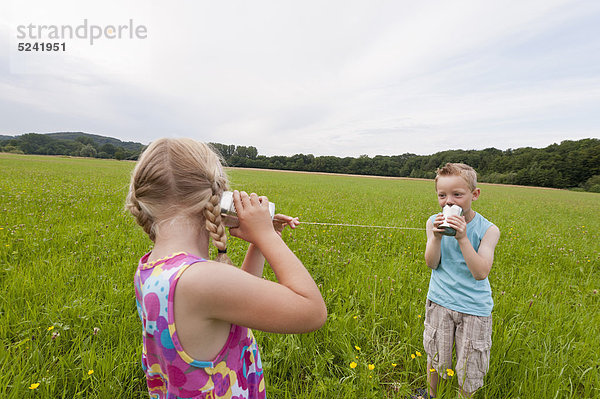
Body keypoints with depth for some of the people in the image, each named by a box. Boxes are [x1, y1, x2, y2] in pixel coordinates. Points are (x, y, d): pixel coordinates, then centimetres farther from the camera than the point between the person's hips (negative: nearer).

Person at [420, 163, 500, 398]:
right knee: (435, 357, 17)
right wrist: (436, 237, -26)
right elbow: (432, 264, -10)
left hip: (474, 306, -1)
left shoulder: (487, 230, -14)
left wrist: (463, 238, -30)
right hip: (439, 301, 2)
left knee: (468, 367, 13)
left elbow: (481, 273, -21)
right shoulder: (434, 222, -7)